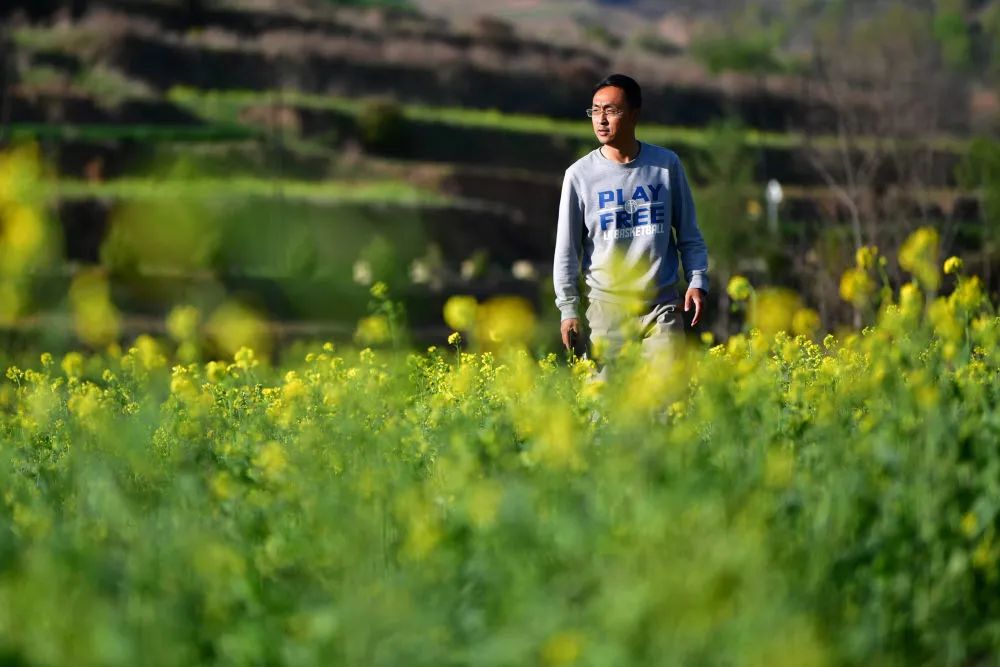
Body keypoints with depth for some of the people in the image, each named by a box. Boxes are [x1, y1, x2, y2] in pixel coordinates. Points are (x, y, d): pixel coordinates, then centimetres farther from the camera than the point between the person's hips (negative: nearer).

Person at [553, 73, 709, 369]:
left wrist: (697, 281, -2)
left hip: (661, 304, 1)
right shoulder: (580, 174, 2)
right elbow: (567, 250, 6)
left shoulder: (667, 164, 6)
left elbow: (689, 234, 12)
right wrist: (568, 309, 1)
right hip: (606, 308, -1)